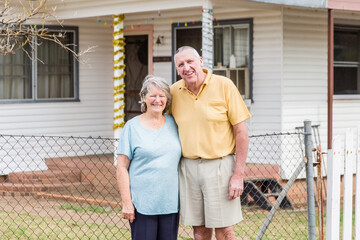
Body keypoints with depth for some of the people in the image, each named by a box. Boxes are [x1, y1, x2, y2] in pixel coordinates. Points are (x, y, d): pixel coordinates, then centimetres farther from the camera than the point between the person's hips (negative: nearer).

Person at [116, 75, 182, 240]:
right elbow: (122, 168, -3)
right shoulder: (132, 126, -1)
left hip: (171, 202, 4)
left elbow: (182, 159, 17)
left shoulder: (173, 123, 10)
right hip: (142, 203, -3)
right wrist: (126, 202, -9)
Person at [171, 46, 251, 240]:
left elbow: (241, 131, -6)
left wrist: (238, 175, -11)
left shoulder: (224, 85, -6)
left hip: (219, 165, -3)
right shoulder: (174, 91, 4)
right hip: (188, 167, 3)